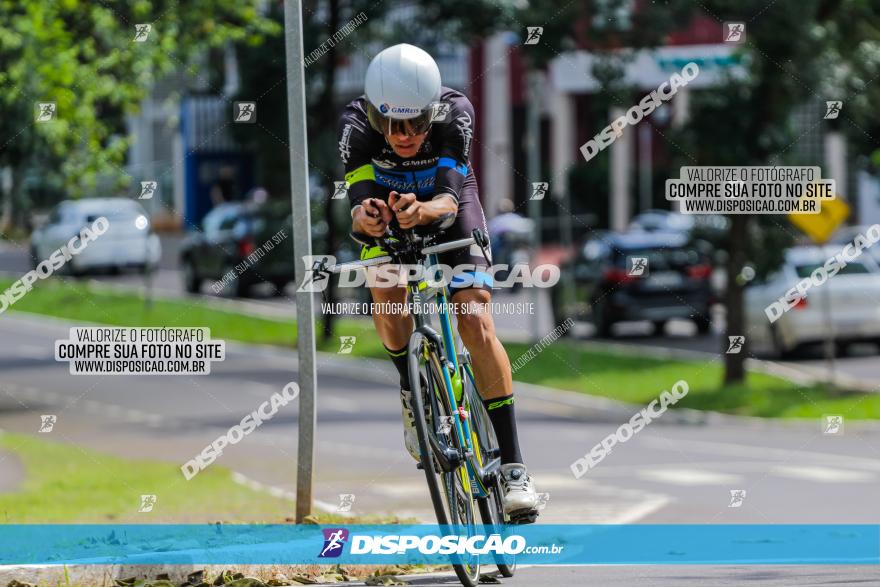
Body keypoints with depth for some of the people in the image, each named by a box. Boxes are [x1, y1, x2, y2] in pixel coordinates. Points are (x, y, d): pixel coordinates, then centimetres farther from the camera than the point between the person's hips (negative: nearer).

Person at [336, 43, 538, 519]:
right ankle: (413, 391, 1)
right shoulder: (356, 124, -31)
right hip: (387, 201, 1)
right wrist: (364, 216, -62)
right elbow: (360, 201, -39)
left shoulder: (455, 114, -33)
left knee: (476, 322, -18)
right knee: (385, 293, -29)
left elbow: (449, 199, -41)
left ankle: (512, 466, -17)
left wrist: (422, 210, -63)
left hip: (448, 205, -1)